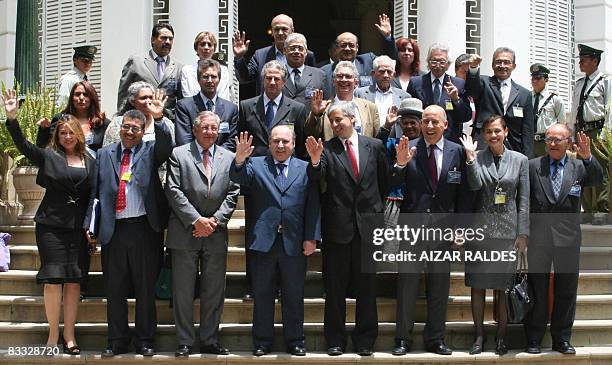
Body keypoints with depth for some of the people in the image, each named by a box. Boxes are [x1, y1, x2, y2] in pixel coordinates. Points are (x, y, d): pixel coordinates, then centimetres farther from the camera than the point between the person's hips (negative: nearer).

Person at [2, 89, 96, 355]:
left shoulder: (90, 163, 10)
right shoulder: (49, 156, 4)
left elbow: (93, 199, 11)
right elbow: (23, 145, -10)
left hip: (78, 229, 2)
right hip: (51, 226, -2)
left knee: (73, 281, 1)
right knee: (53, 279, -5)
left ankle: (69, 336, 8)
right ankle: (53, 334, 5)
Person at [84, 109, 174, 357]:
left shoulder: (150, 151, 6)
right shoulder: (104, 154, 13)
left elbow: (166, 146, -17)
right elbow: (94, 191, 11)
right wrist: (89, 225, 4)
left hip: (144, 229, -2)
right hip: (113, 230, 2)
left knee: (145, 288, 5)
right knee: (114, 289, 7)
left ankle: (144, 341, 15)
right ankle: (117, 341, 17)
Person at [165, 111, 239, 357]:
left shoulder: (228, 158, 10)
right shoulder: (178, 154, 2)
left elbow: (232, 194, 5)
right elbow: (173, 190, -6)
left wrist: (215, 221, -8)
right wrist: (197, 220, -13)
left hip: (216, 233, 3)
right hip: (185, 232, -2)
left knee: (214, 291, 6)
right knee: (183, 290, 2)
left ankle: (210, 341, 16)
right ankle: (185, 342, 9)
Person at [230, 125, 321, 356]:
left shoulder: (305, 169, 7)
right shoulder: (255, 165, 7)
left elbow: (313, 206, 3)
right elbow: (238, 178, -13)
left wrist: (312, 238, -5)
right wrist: (239, 159, -34)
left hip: (294, 243, 0)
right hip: (263, 241, 0)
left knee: (294, 296, 8)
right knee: (262, 295, 7)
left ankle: (294, 341, 18)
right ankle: (262, 342, 16)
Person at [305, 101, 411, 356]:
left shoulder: (374, 146, 5)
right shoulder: (327, 149, 1)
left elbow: (388, 183, 7)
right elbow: (316, 177, -15)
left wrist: (400, 164, -10)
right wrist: (315, 161, -34)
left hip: (368, 227, 1)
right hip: (337, 227, -1)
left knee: (366, 287, 8)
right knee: (335, 288, 6)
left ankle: (365, 340, 17)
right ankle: (335, 341, 16)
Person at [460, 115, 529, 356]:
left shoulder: (520, 160, 4)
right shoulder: (477, 158, 2)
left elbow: (523, 200, 4)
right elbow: (475, 185, -14)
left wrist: (523, 233, 0)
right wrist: (470, 156, -21)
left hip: (507, 230, 0)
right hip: (480, 228, 0)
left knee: (503, 286, 3)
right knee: (478, 285, 4)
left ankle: (501, 336, 12)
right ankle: (479, 335, 13)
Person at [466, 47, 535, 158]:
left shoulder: (524, 94, 12)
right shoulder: (483, 84, 9)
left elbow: (527, 132, 10)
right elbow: (473, 85, -17)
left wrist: (526, 160, 1)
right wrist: (473, 67, -38)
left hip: (513, 151, 2)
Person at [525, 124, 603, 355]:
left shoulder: (579, 167, 6)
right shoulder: (533, 166, 1)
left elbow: (598, 180, -13)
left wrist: (587, 157, -30)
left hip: (568, 238, 1)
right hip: (538, 238, -1)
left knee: (566, 292, 8)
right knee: (537, 292, 7)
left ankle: (561, 339, 20)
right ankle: (533, 340, 16)